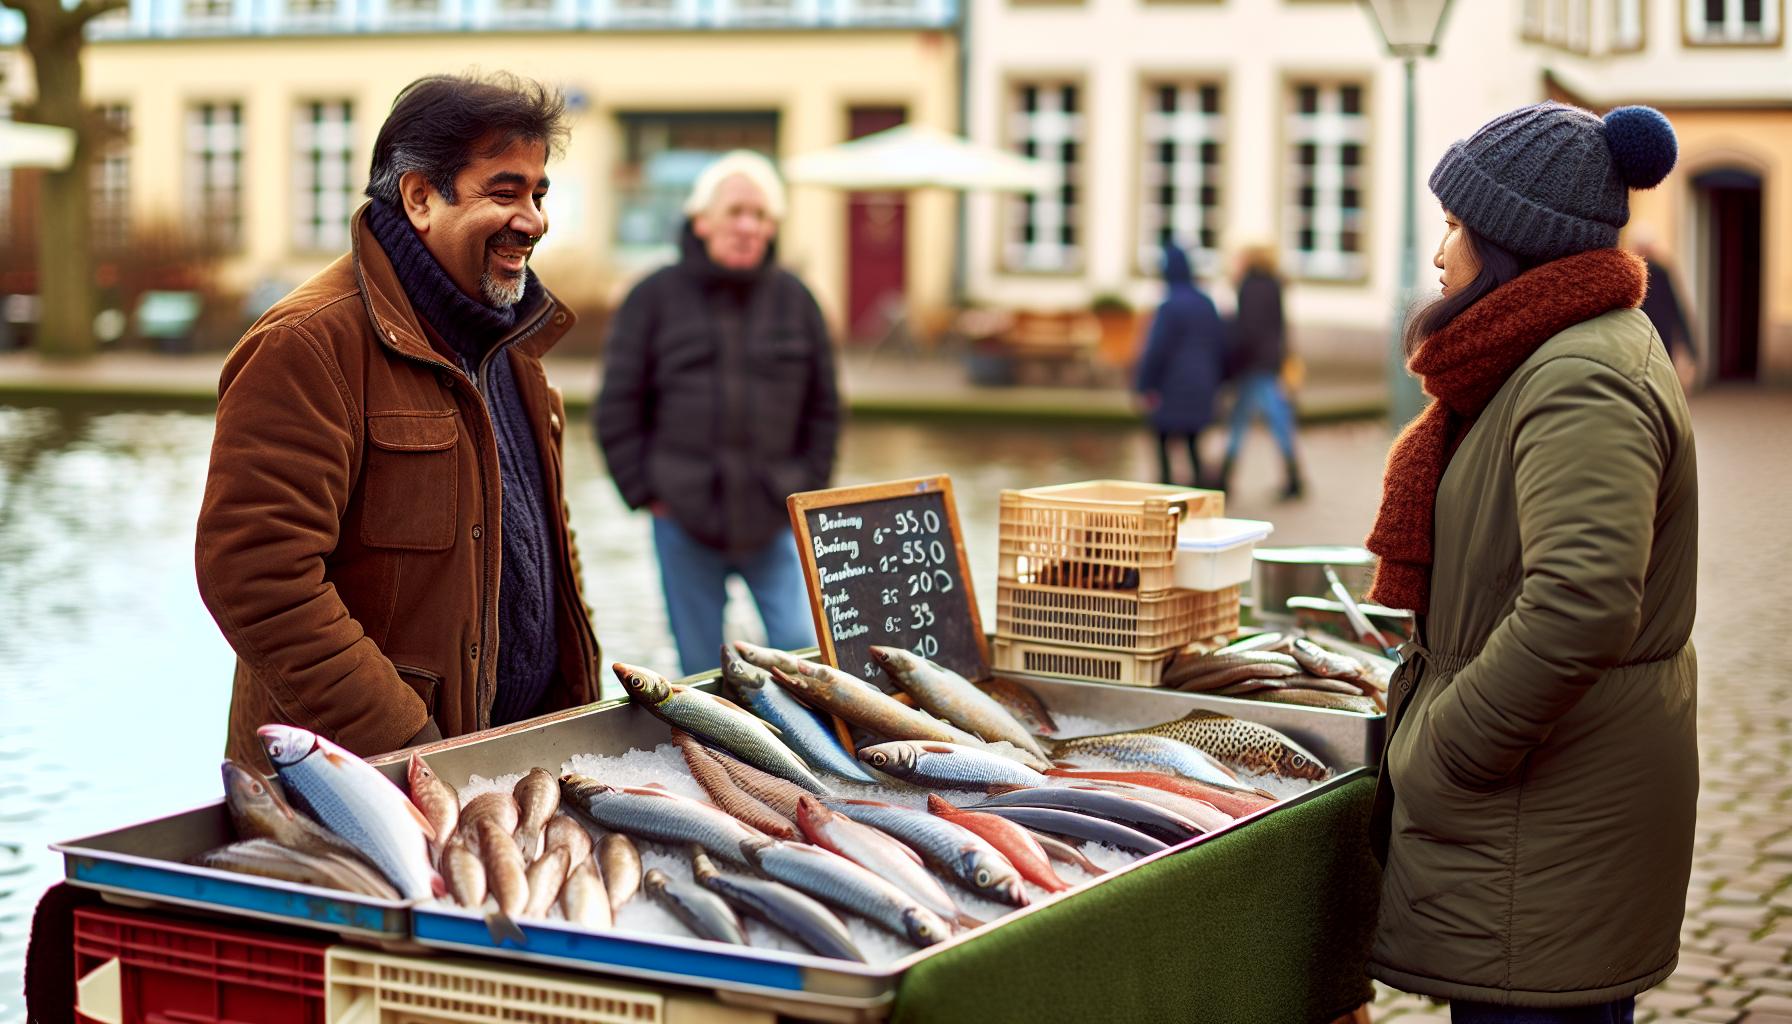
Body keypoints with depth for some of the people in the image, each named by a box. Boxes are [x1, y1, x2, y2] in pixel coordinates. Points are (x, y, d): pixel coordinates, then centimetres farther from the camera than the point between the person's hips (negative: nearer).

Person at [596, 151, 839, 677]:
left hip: (775, 518, 1)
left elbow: (822, 408, 12)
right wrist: (646, 493, -3)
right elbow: (617, 407, 3)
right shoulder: (657, 297, 2)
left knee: (806, 651, -9)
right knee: (701, 668, 6)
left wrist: (808, 490, 5)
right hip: (684, 520, -1)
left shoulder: (794, 299, 7)